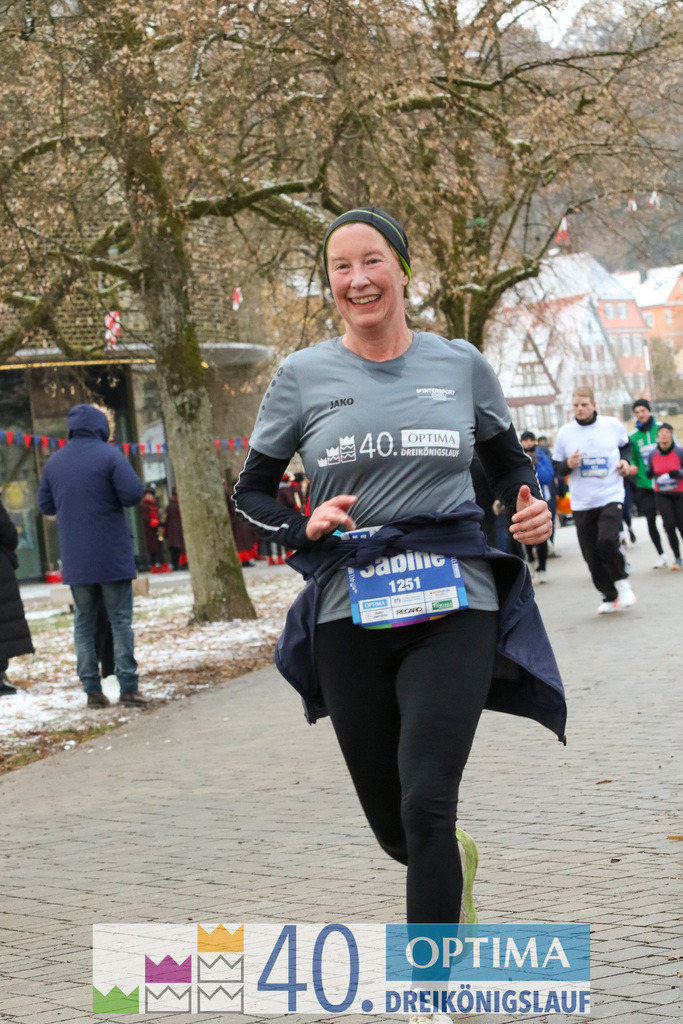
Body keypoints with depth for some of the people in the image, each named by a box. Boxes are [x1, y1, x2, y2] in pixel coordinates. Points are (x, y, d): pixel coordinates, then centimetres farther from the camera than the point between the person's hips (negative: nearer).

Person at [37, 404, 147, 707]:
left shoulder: (54, 462, 6)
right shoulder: (109, 455, -9)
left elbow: (45, 506, 12)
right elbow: (133, 493, -16)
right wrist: (111, 497, 5)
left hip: (75, 560, 4)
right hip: (112, 556, -4)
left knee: (84, 622, 9)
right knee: (120, 620, 1)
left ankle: (92, 690, 5)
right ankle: (128, 687, -4)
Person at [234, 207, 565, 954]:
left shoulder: (461, 365, 5)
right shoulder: (303, 376, 2)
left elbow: (508, 465, 19)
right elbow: (249, 493, 9)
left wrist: (534, 511, -2)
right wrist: (304, 528, -11)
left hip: (453, 608, -1)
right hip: (349, 618, 1)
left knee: (426, 803, -17)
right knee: (391, 824, 11)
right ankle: (452, 863, 48)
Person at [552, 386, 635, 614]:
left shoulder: (613, 425, 0)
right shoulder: (565, 433, 0)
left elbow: (626, 445, 20)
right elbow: (556, 467, 7)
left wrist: (625, 460, 0)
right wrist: (568, 464, -14)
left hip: (611, 496, -2)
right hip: (582, 503, 2)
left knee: (607, 540, -23)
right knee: (592, 554, 2)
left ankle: (621, 582, 3)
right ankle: (609, 595, 21)